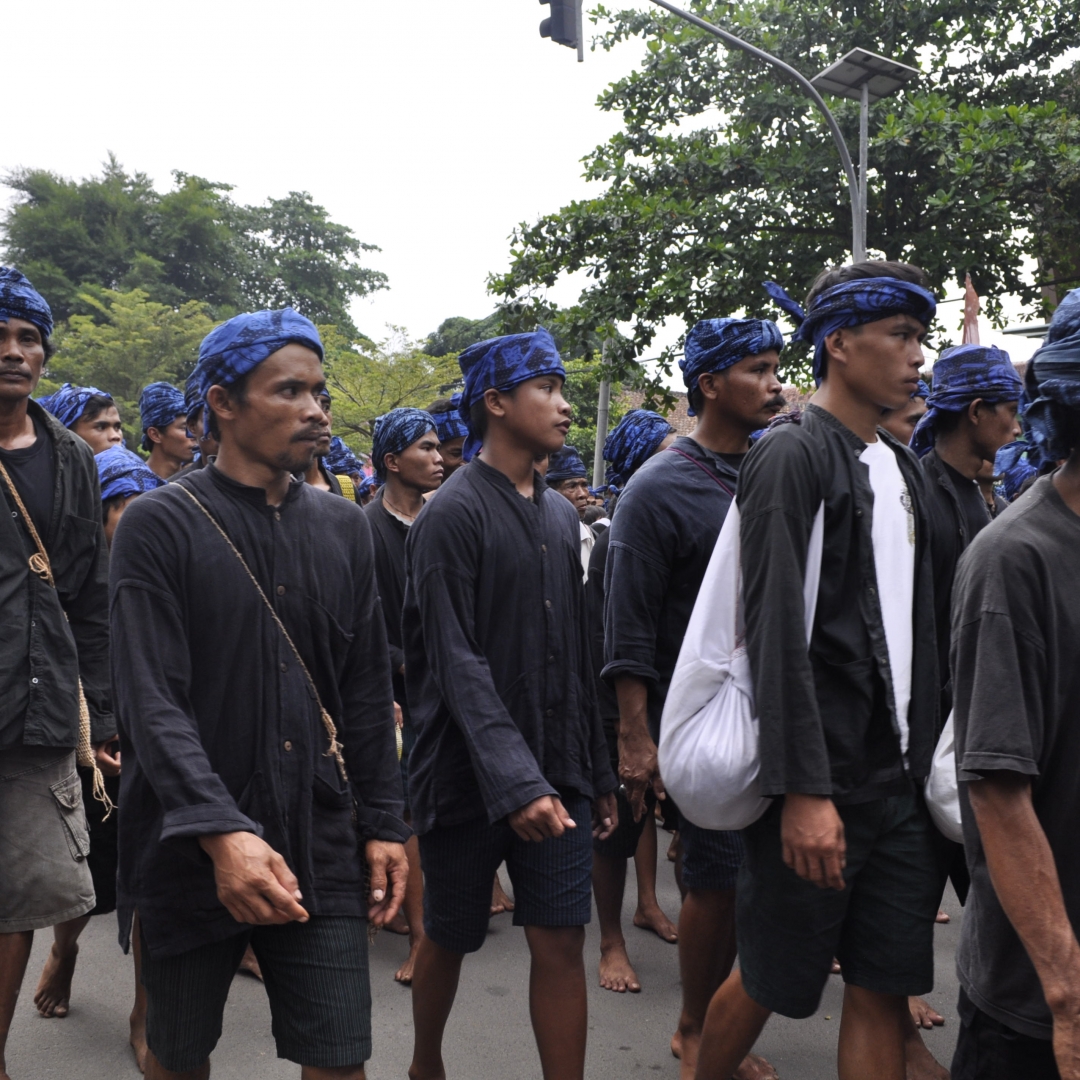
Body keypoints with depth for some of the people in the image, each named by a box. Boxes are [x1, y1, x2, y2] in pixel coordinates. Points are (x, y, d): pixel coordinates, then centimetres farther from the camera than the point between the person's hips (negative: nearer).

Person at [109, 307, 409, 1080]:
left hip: (321, 849, 3)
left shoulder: (344, 528, 7)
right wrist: (221, 833, -26)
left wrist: (382, 823, 7)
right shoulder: (160, 526, -7)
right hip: (191, 852, -3)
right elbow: (151, 701, -15)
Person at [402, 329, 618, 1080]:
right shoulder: (452, 515, -11)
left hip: (558, 774, 5)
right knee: (450, 938, 14)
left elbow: (575, 657, 11)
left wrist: (598, 772, 12)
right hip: (471, 775, -4)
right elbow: (456, 664, -18)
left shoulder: (560, 514, 8)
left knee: (562, 942, 2)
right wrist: (514, 781, -25)